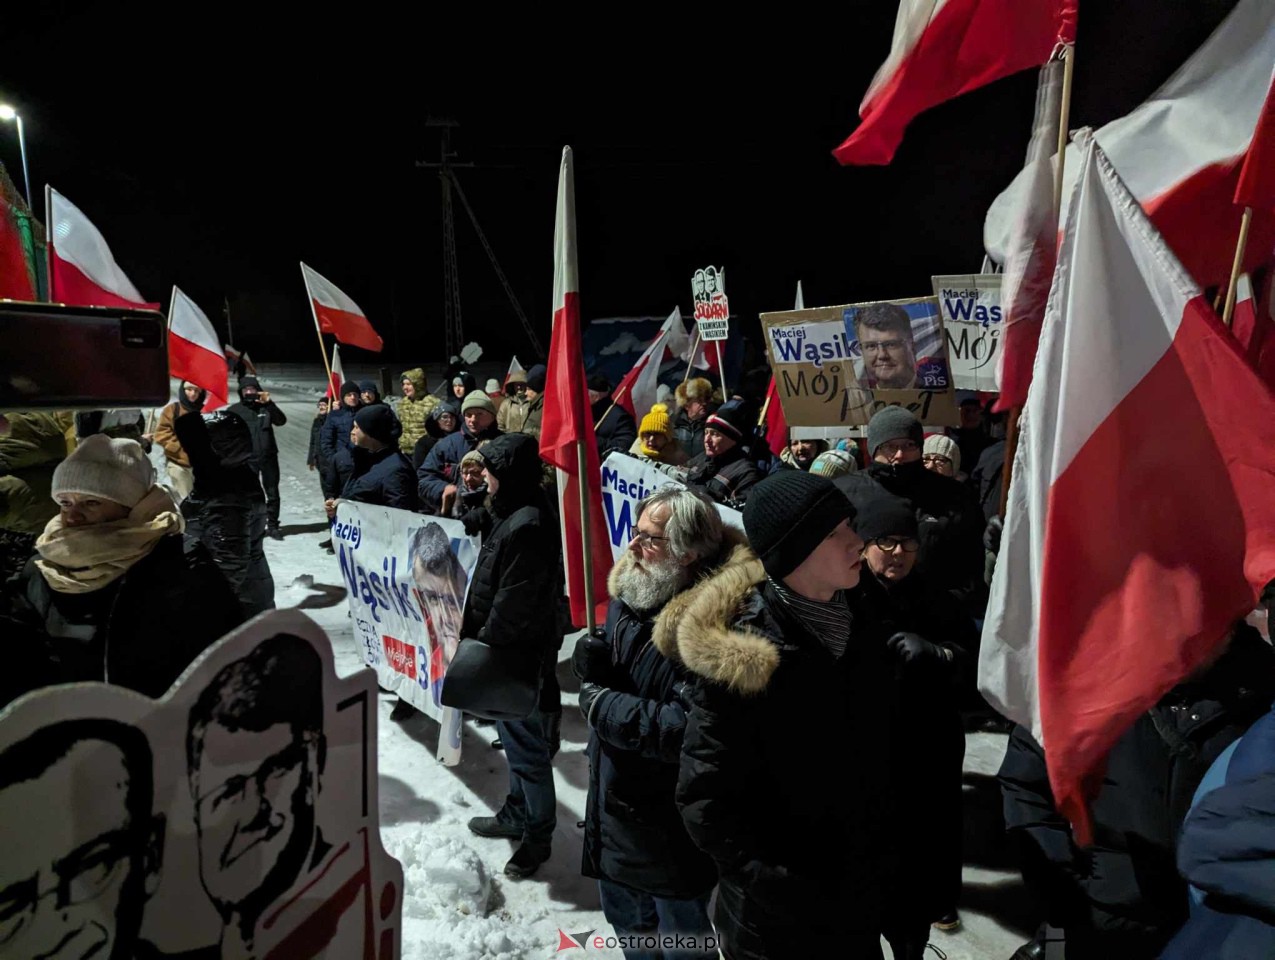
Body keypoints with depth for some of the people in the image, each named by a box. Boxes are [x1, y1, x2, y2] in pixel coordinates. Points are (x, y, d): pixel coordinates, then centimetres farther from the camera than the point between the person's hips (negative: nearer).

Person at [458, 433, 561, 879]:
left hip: (518, 652, -10)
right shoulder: (513, 512, 5)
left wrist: (483, 643, -15)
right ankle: (516, 813, 41)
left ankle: (538, 833, 23)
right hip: (508, 647, 10)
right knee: (515, 737, 23)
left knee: (525, 742, 5)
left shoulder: (526, 526, -26)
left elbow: (512, 603, -26)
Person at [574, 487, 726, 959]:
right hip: (616, 805, 8)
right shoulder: (629, 590, -4)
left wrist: (602, 704, -24)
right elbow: (598, 664, 10)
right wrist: (592, 660, -14)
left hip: (672, 827, -8)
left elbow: (687, 730, -35)